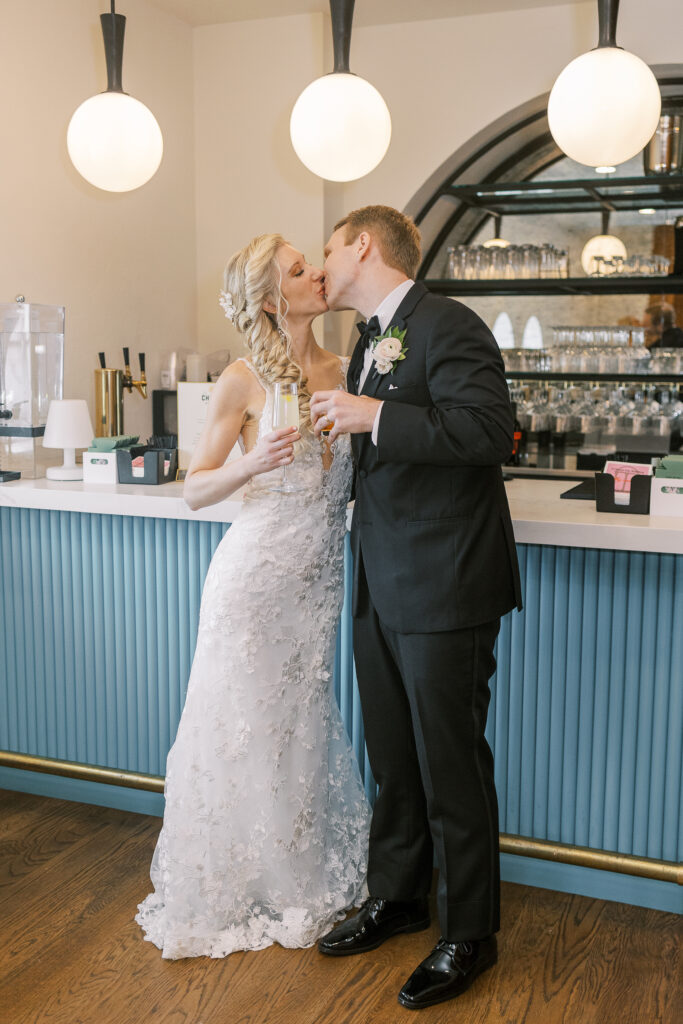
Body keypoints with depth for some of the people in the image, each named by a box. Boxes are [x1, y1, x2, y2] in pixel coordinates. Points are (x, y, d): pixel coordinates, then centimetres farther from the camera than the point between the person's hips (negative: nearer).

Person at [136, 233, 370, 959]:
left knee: (302, 725, 15)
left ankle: (303, 882, 34)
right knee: (242, 728, 7)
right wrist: (254, 462, -23)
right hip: (257, 571, -4)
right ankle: (230, 892, 27)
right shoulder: (244, 381, -9)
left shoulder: (343, 371, 4)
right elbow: (194, 490, -7)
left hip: (318, 574, 4)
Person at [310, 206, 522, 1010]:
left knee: (451, 763, 4)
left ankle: (469, 935, 22)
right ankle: (397, 898, 38)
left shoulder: (447, 326, -12)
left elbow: (489, 428, -25)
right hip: (382, 587, 9)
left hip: (443, 588, -9)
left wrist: (374, 417, -24)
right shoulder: (371, 341, 17)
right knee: (392, 756, 19)